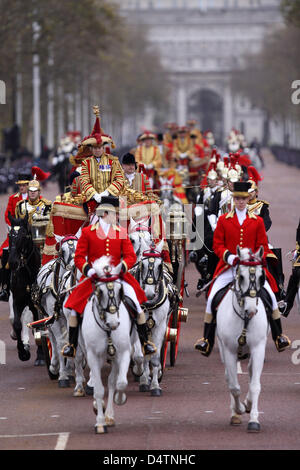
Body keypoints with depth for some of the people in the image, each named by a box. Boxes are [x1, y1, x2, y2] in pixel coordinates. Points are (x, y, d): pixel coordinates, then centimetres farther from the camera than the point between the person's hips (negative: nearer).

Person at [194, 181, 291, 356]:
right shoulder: (223, 220, 7)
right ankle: (207, 339, -1)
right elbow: (217, 244, 4)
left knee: (270, 295, -15)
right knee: (212, 298, -13)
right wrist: (228, 256, -15)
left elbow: (263, 246, 9)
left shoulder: (257, 221, 8)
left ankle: (279, 335, 1)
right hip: (228, 267, 0)